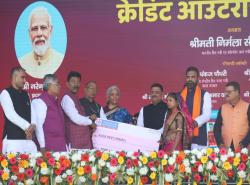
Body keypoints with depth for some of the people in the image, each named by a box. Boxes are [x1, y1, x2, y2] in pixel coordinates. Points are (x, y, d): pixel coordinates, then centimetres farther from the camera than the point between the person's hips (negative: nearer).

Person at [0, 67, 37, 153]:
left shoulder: (25, 94, 20)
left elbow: (31, 112, 13)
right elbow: (11, 114, -12)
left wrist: (32, 125, -8)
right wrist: (27, 126, -16)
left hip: (28, 137, 6)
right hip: (12, 138, -6)